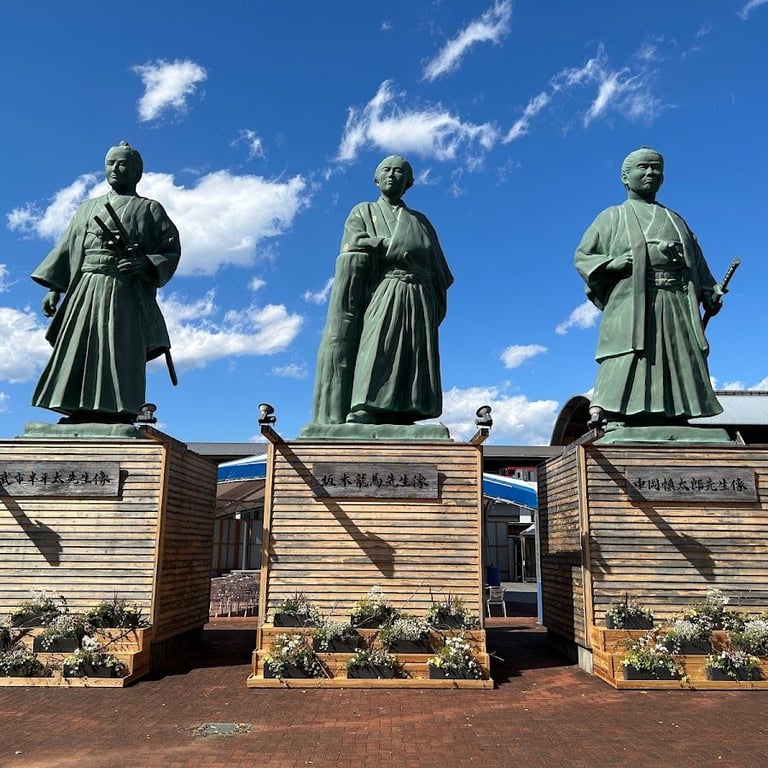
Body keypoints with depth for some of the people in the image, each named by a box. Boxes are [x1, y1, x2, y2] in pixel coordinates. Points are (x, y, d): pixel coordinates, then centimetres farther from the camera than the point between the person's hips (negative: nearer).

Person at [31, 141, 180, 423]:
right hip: (85, 292, 4)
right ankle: (76, 427, -5)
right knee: (77, 360, -4)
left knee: (120, 362, -12)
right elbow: (66, 250, 20)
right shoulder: (88, 208, 26)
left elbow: (171, 249, 3)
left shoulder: (149, 209, 14)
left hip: (126, 296, -4)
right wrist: (54, 288, 7)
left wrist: (146, 265, -17)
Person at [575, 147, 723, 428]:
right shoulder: (613, 217, 17)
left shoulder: (674, 220, 28)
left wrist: (709, 293, 3)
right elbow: (582, 257, 9)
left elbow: (697, 263, 21)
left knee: (680, 371, -5)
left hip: (677, 307, 4)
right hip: (632, 306, -4)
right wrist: (621, 261, -8)